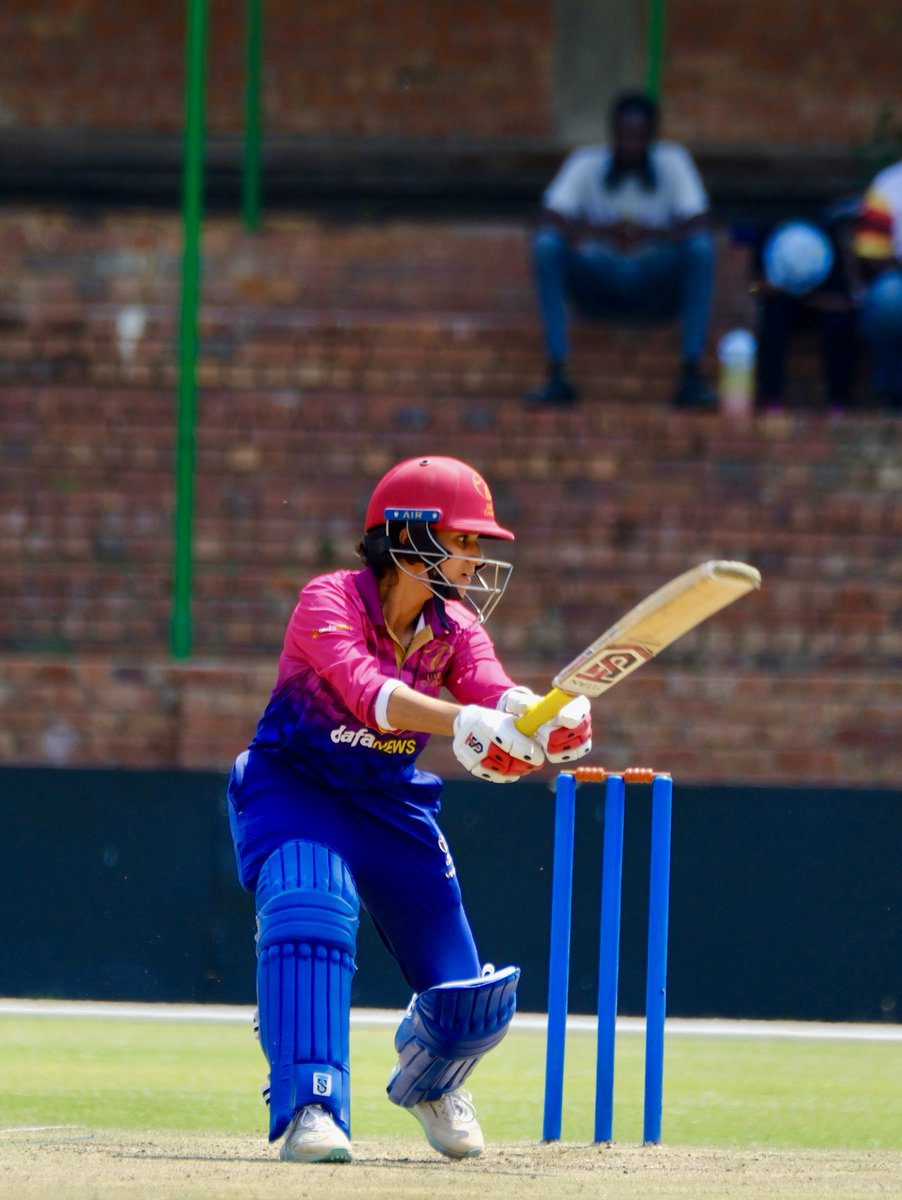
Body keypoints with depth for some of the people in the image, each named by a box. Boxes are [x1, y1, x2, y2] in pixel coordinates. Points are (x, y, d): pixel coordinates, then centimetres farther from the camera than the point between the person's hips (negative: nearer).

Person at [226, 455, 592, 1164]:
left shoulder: (457, 629, -4)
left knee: (471, 1002, 2)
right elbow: (368, 693, -40)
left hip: (392, 804, 5)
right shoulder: (329, 602, -22)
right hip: (293, 788, -5)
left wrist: (551, 720, -47)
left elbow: (496, 694, -23)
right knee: (310, 912, -38)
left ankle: (427, 1079, 38)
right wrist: (462, 723, -57)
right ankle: (311, 1108, -35)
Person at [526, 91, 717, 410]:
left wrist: (652, 234, -36)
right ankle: (557, 376, -29)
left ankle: (692, 376, -30)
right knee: (546, 244, -27)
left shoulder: (673, 162, -6)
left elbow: (698, 226, -16)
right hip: (597, 289, 0)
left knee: (701, 248, -29)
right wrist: (598, 231, -37)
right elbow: (548, 222, -19)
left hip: (656, 290, 0)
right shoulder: (585, 165, -7)